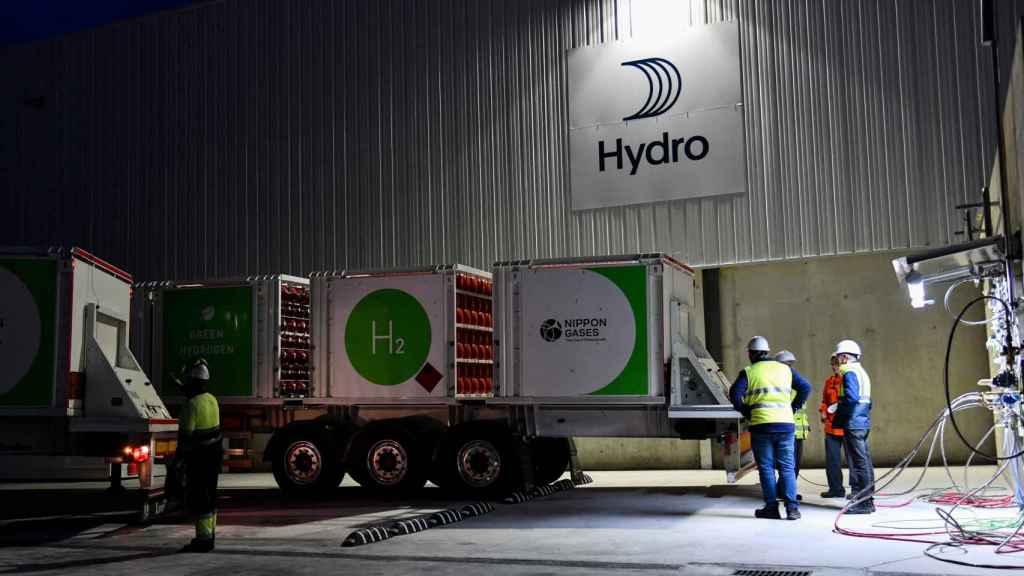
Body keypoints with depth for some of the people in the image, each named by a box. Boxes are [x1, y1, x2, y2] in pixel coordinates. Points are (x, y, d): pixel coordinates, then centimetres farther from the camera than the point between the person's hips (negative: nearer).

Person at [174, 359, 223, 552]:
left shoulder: (192, 404, -19)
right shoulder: (211, 399, 7)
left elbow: (186, 434, -21)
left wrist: (179, 455, -11)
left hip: (198, 457, -9)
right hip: (213, 454, 9)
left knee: (196, 498, -3)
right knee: (209, 496, 16)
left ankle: (203, 538, -3)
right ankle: (209, 534, 24)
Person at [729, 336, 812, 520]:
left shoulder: (748, 372, 3)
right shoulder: (785, 369, 14)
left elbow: (735, 394, -9)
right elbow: (806, 387, 9)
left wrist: (745, 412, 3)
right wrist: (793, 407, 12)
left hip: (761, 424, -3)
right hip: (785, 423, 3)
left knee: (766, 467, 6)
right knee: (787, 467, 6)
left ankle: (772, 507, 5)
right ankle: (792, 506, -4)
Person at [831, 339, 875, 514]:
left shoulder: (850, 373, -11)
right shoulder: (862, 372, 20)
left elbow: (851, 398, -24)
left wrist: (838, 415, -13)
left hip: (853, 424, -10)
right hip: (864, 423, 10)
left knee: (858, 462, -7)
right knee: (865, 462, 12)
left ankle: (862, 503, -5)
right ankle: (867, 499, 18)